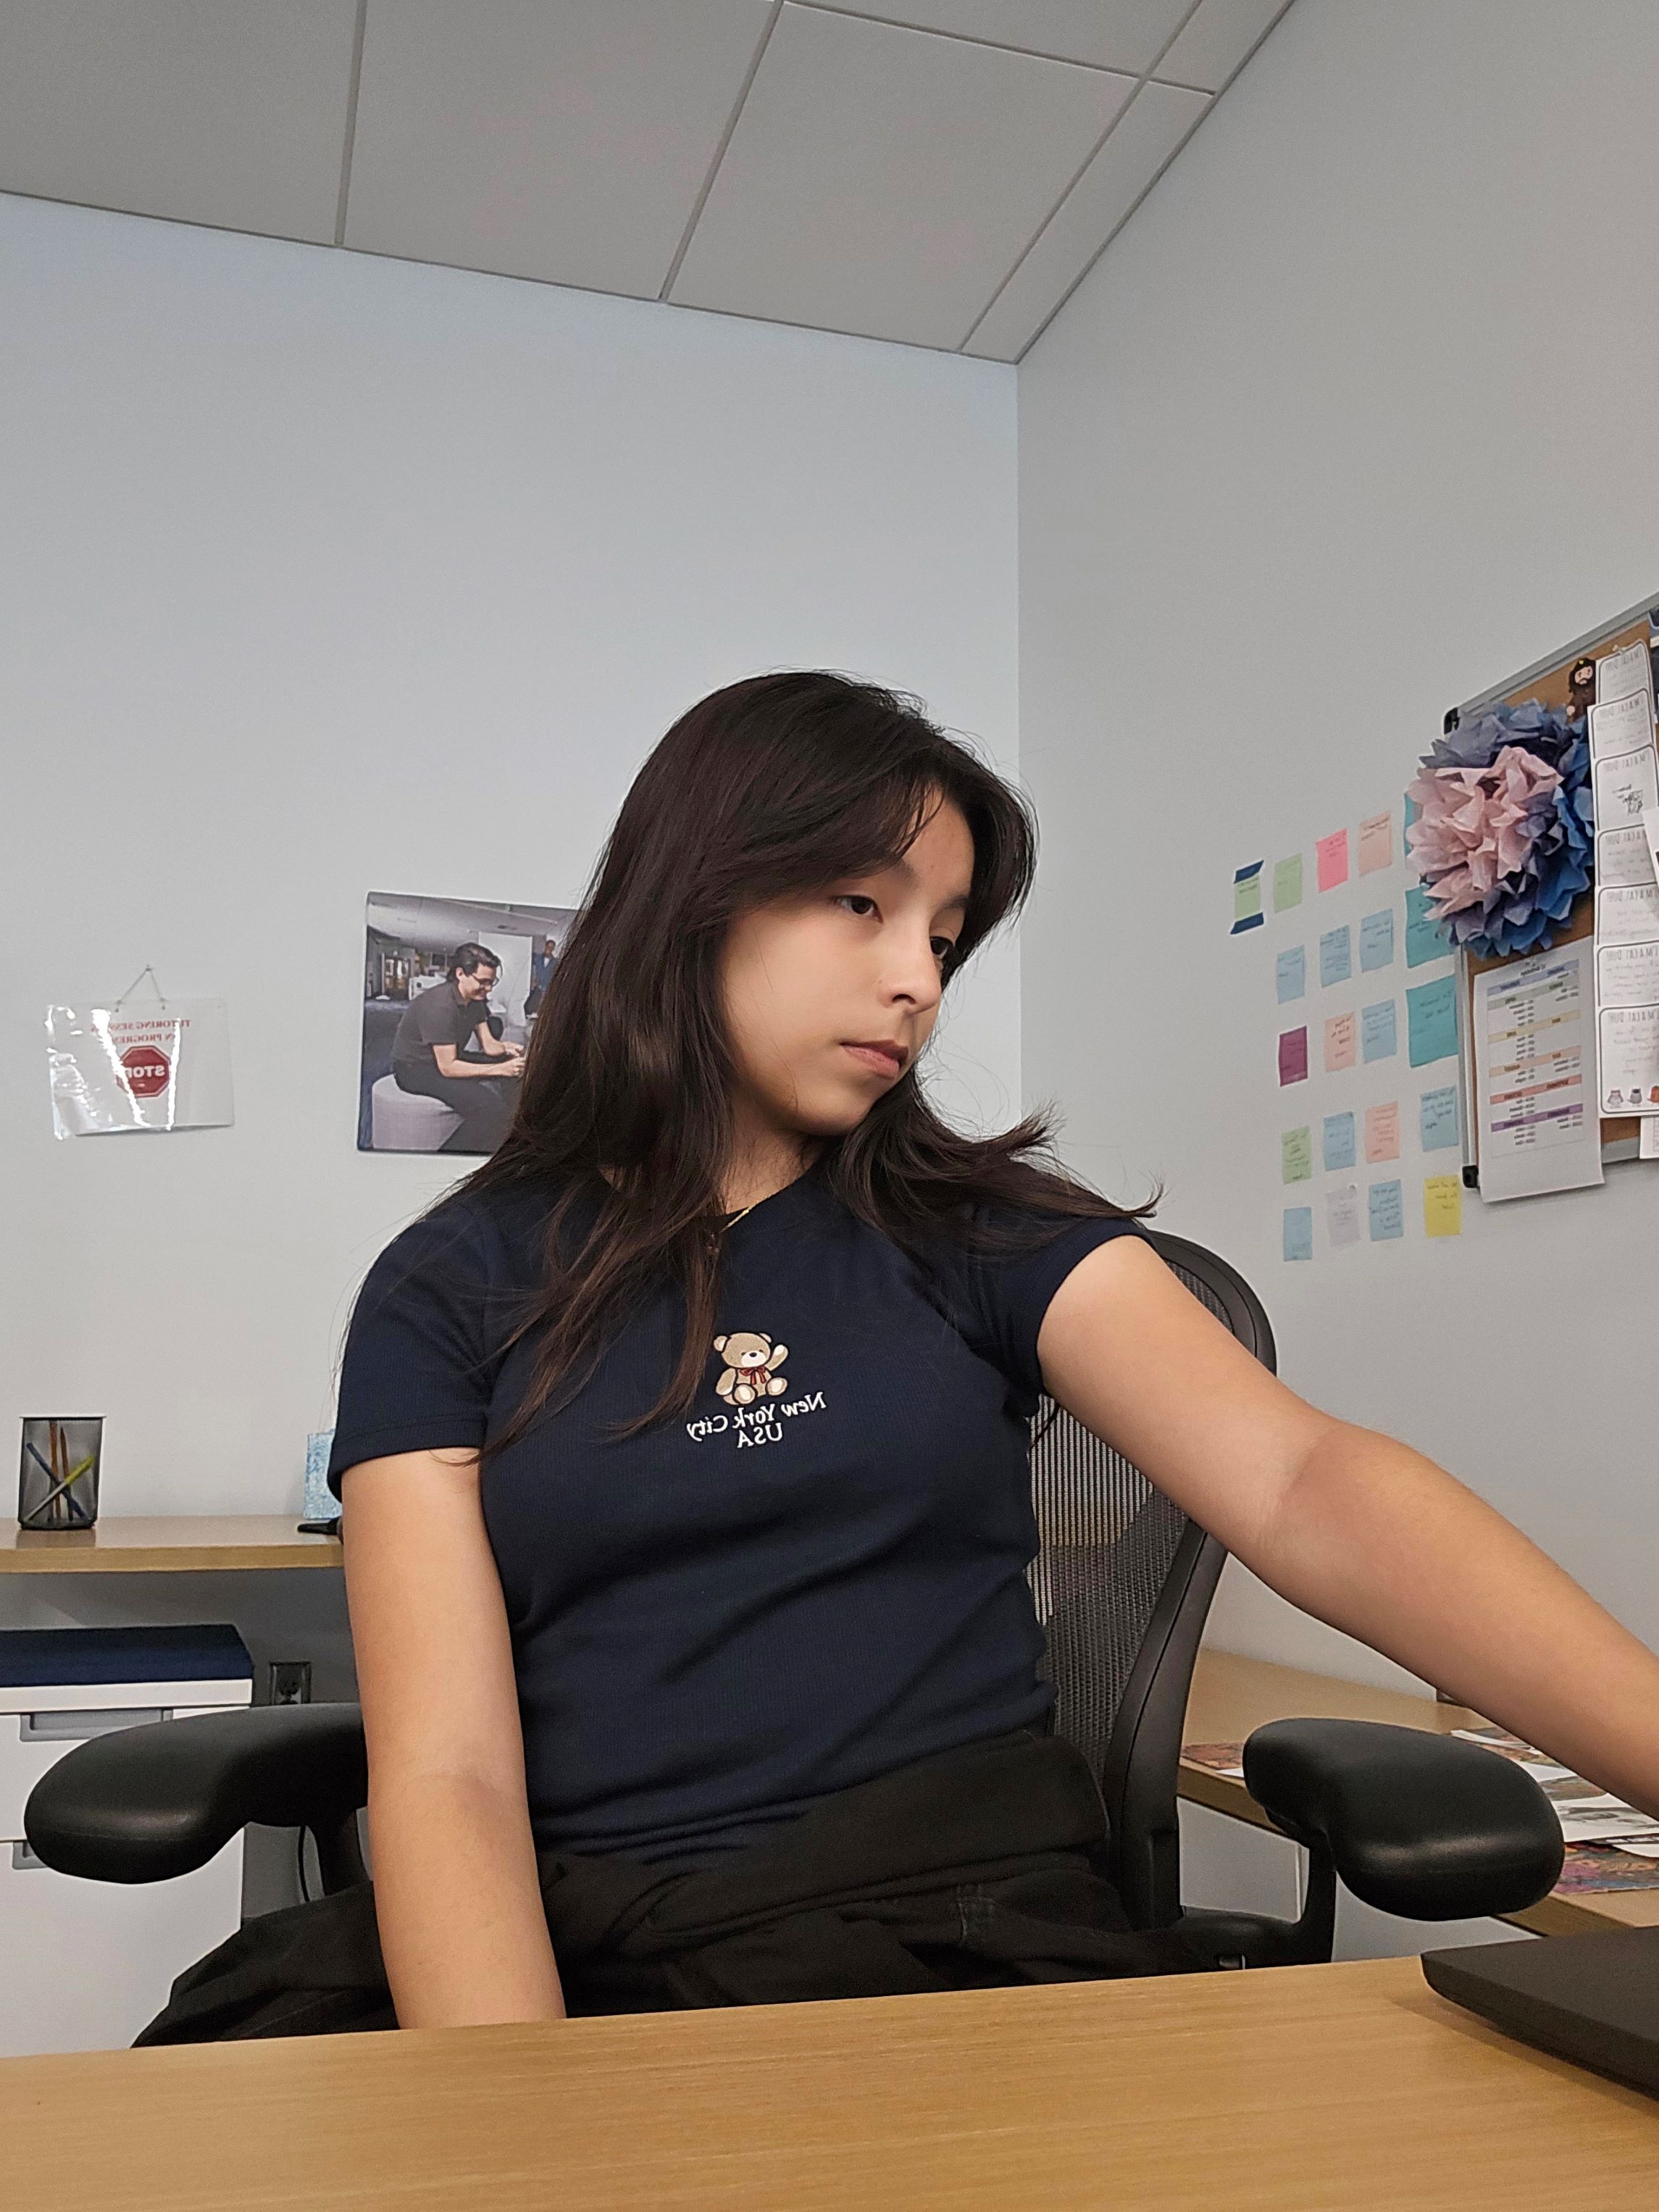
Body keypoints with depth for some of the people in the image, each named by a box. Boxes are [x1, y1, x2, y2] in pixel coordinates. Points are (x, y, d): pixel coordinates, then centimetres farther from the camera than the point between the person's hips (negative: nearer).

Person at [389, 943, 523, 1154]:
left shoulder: (476, 999, 0)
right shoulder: (440, 1005, -29)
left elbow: (488, 1044, 3)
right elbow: (447, 1068, -30)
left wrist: (506, 1048, -21)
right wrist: (501, 1069, -33)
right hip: (414, 1069, -10)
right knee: (490, 1105, -28)